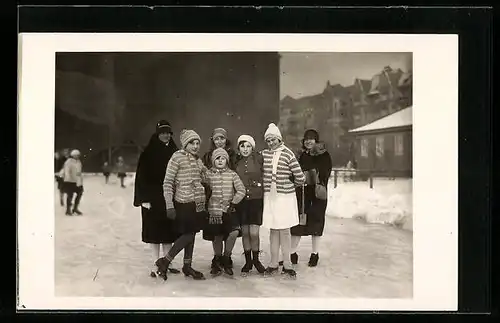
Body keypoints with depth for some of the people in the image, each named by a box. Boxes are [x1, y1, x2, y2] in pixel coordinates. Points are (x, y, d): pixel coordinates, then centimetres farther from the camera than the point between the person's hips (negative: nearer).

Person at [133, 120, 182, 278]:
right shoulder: (148, 154, -3)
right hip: (153, 197, -4)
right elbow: (142, 176, -7)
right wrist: (144, 198, -14)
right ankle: (155, 265, 7)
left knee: (169, 231, 7)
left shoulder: (175, 153, 8)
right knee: (155, 232, 0)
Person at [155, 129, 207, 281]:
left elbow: (204, 179, 22)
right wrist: (169, 206, -18)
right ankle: (164, 261, 5)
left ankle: (187, 266, 21)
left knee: (190, 235, 11)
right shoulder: (177, 157, -10)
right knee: (188, 235, -7)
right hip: (183, 203, -7)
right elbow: (167, 183, -13)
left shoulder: (198, 160, 11)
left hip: (197, 203, 7)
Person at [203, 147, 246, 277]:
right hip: (214, 211, 0)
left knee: (234, 232, -18)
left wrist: (233, 203, -8)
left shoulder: (232, 174, 3)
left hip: (229, 210, 0)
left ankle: (226, 259, 3)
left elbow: (241, 190, -2)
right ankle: (217, 261, 27)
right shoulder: (208, 174, 2)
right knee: (218, 237, 4)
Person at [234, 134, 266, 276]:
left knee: (254, 233, -6)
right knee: (245, 232, 8)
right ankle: (248, 262, 22)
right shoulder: (236, 161, 5)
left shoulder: (259, 159, -3)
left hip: (256, 199, -2)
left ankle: (256, 260, 17)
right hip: (241, 200, 2)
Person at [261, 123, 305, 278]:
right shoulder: (263, 154, 4)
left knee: (284, 231, 2)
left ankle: (287, 265, 10)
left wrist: (291, 185, 9)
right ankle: (274, 264, 15)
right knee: (273, 230, 8)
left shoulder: (288, 154, -7)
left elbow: (300, 178, -5)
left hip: (285, 197, -3)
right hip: (269, 197, 3)